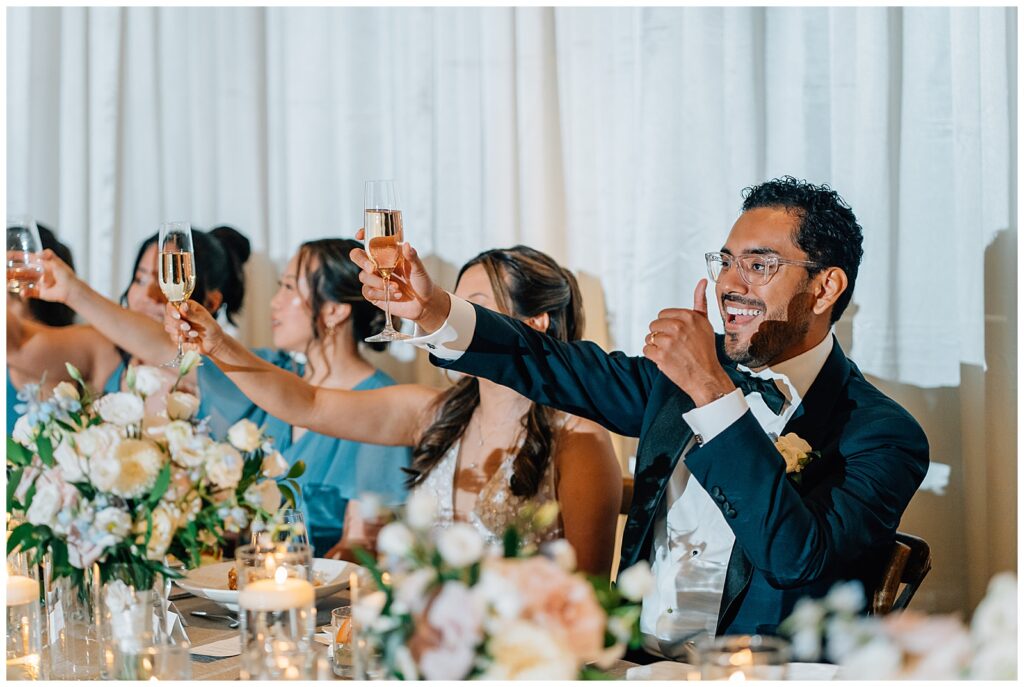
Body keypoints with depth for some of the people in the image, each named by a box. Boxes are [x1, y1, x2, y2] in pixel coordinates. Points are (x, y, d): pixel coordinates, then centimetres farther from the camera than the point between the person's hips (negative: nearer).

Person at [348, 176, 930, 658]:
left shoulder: (882, 435, -9)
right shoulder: (686, 374, 10)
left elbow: (796, 556, -24)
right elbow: (555, 367, 8)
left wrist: (712, 393, -26)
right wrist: (432, 309, -9)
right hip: (630, 657, 6)